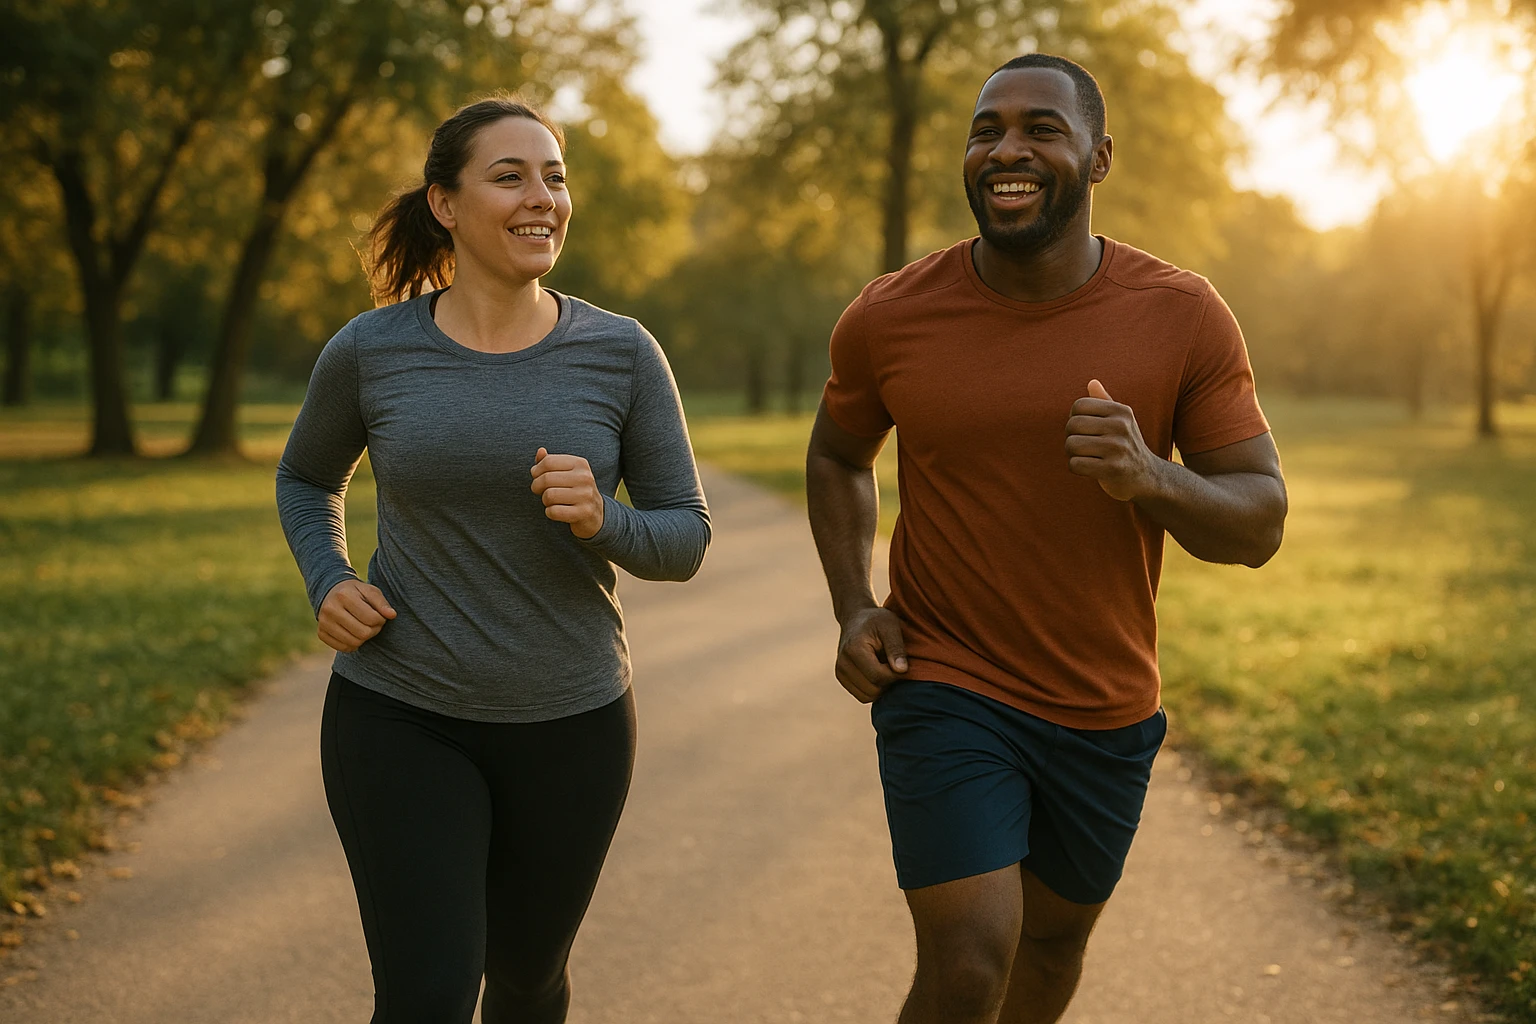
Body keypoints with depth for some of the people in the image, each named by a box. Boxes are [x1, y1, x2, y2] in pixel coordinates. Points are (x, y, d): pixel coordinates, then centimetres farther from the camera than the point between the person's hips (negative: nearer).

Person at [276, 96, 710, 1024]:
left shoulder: (621, 354, -7)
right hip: (400, 716, -1)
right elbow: (307, 477, 13)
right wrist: (326, 584, -5)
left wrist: (600, 519, -24)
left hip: (571, 723, 2)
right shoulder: (370, 353, -6)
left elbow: (685, 539, -3)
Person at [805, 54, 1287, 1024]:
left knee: (1056, 933, 22)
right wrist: (854, 607, -4)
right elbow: (838, 455, 11)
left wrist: (1151, 479, -30)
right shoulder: (888, 319, -9)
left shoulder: (1184, 317, -11)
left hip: (1105, 710, 2)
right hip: (945, 688, -2)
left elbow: (1260, 520, -9)